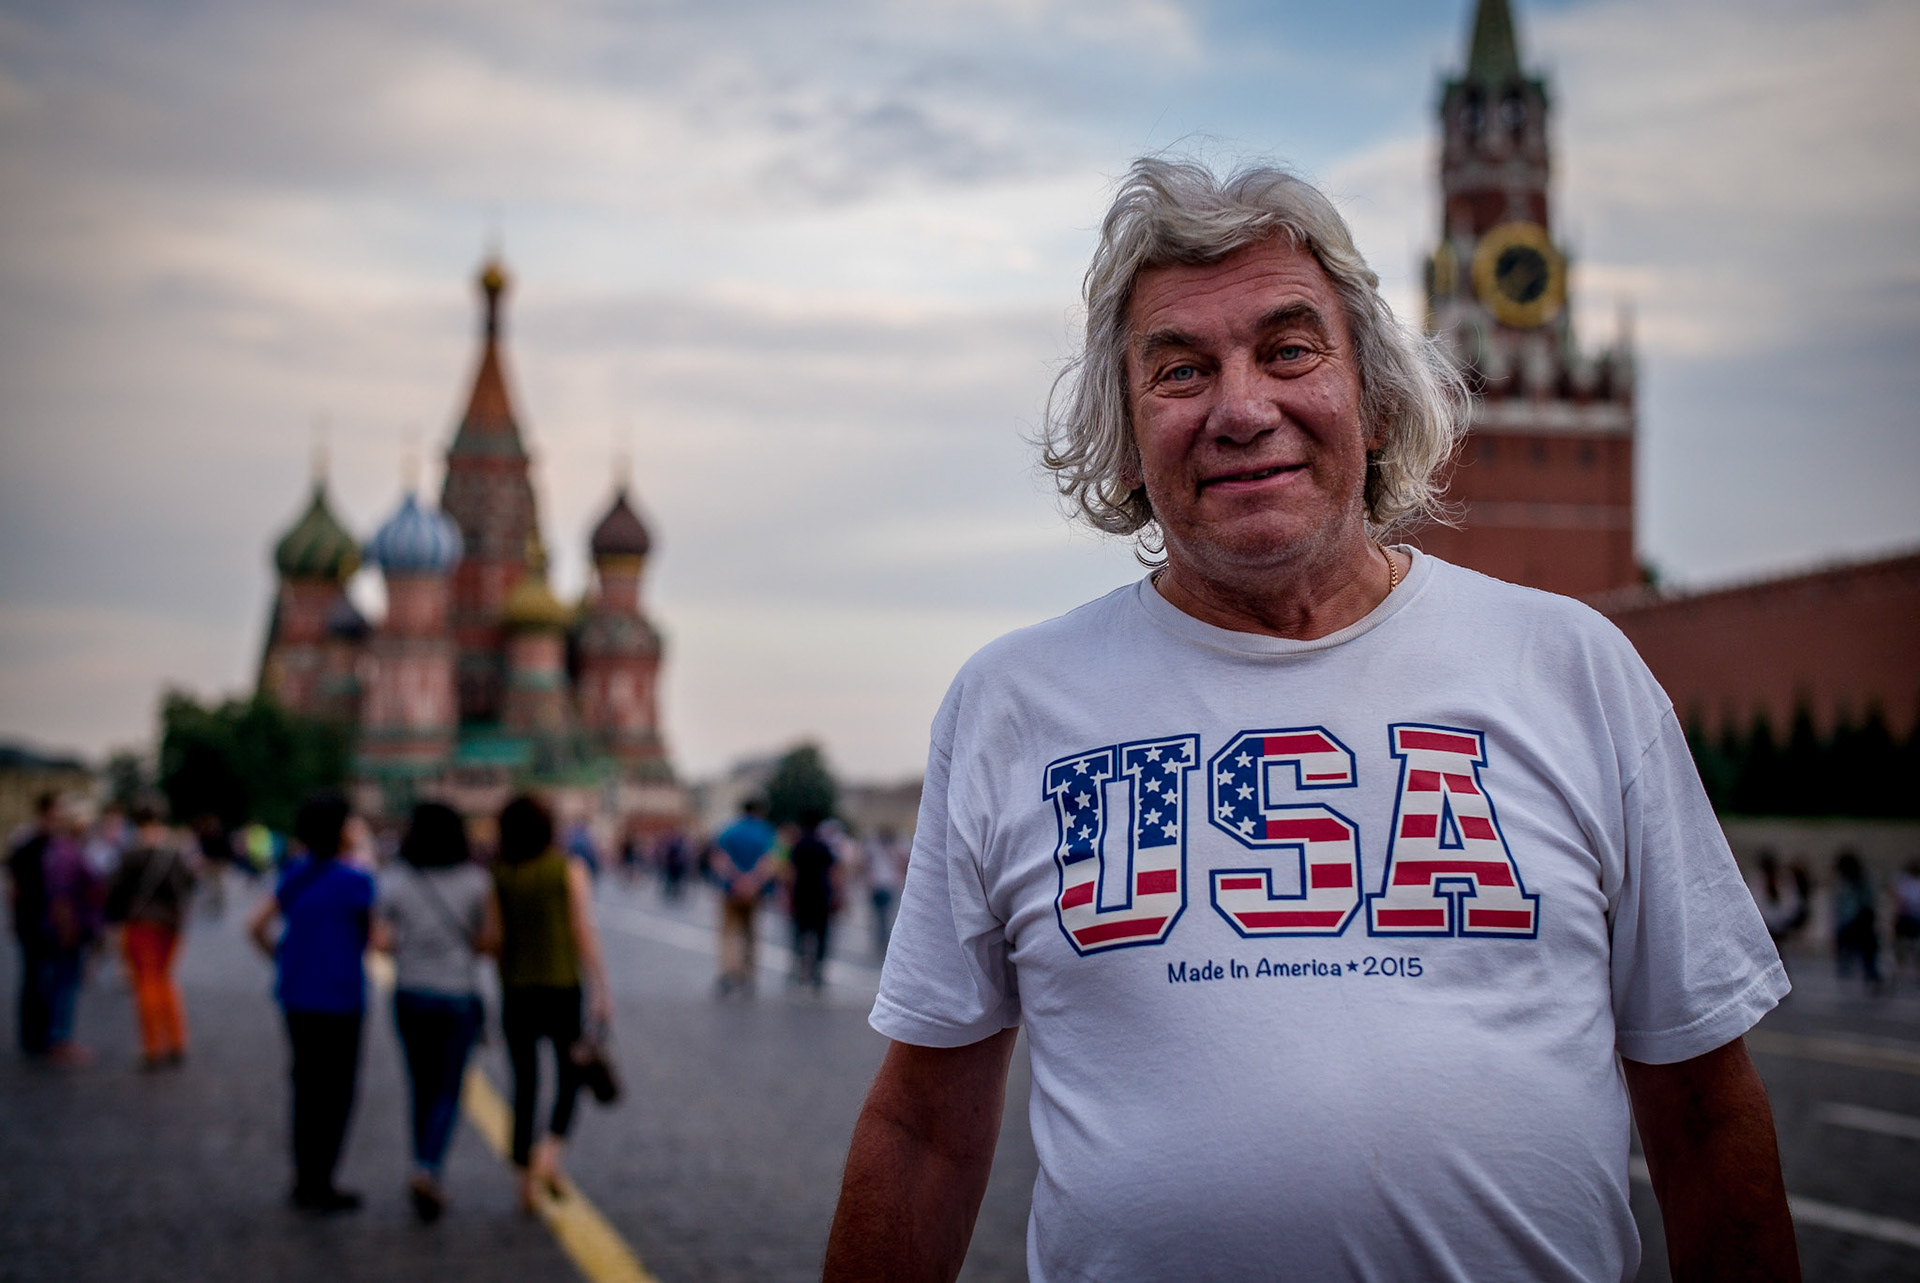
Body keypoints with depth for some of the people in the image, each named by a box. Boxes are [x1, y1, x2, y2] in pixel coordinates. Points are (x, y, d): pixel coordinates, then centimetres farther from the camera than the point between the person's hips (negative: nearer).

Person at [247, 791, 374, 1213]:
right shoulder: (354, 881, -15)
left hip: (296, 996, 7)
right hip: (339, 999, -7)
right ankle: (320, 1184, 4)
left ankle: (305, 1179, 21)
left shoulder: (294, 874, 5)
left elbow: (256, 925, 6)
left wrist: (281, 960, 16)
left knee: (307, 1086, 16)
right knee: (336, 1091, 2)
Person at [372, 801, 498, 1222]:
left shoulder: (392, 879, -5)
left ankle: (426, 1180, 20)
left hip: (410, 994, 2)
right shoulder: (476, 880, -6)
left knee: (423, 1089, 15)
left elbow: (379, 941, -8)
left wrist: (406, 949, 11)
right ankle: (427, 1171, -17)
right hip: (460, 997, -2)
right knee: (449, 1093, 5)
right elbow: (491, 938, -8)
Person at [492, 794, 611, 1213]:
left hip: (515, 991, 2)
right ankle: (550, 1152, -9)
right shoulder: (569, 871, -4)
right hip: (562, 989, -2)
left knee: (524, 1085, 10)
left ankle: (526, 1178, 9)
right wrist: (601, 992, -6)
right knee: (570, 1076, 13)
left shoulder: (497, 877, 1)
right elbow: (584, 932, -9)